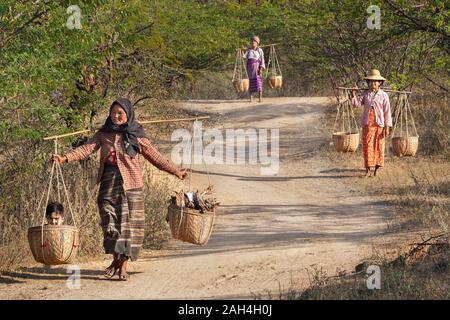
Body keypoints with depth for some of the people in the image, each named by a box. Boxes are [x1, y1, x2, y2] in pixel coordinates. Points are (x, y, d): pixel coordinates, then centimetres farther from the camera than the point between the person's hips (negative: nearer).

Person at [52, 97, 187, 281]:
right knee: (110, 223, -4)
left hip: (130, 185, -1)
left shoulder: (137, 136, 5)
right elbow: (87, 149, -1)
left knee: (128, 224, -2)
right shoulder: (103, 134, 9)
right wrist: (65, 158, -16)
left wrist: (175, 171, 5)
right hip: (108, 185, 1)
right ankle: (115, 259, 16)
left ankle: (123, 265, 6)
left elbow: (154, 157, 9)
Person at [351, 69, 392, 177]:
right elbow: (356, 104, -2)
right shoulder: (365, 94, 7)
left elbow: (387, 112, 0)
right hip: (367, 124, 1)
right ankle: (368, 170, 1)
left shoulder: (383, 95, 1)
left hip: (379, 124, -1)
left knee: (378, 147, 4)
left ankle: (377, 169, 14)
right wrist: (354, 95, -18)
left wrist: (387, 127, -4)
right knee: (367, 146, -2)